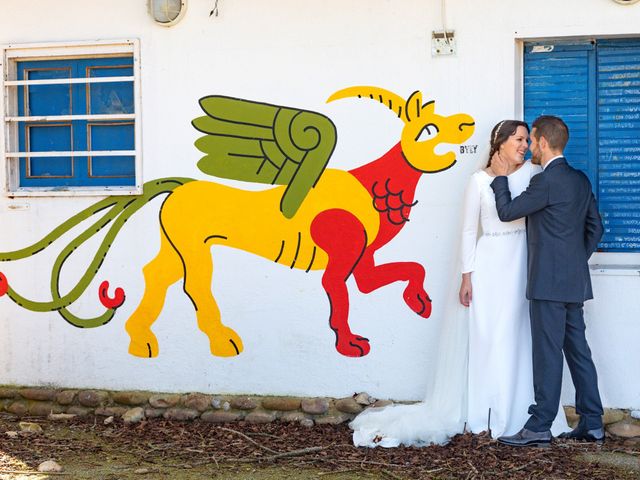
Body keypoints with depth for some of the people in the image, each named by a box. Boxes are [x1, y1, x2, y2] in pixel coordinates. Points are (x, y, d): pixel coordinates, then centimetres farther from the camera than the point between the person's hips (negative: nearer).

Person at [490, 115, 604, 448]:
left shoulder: (546, 181, -14)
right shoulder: (580, 180, 12)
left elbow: (507, 212, -8)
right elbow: (595, 227, 17)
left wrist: (501, 177, 4)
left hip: (549, 282, -9)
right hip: (574, 282, 9)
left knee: (548, 353, -5)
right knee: (577, 350, 11)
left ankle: (539, 427, -1)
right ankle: (592, 424, 14)